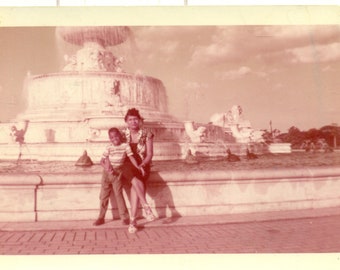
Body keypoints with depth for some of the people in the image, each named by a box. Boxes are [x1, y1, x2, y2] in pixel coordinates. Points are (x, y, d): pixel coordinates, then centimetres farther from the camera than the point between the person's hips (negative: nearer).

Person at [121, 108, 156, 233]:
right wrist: (136, 166, -16)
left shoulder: (147, 134, 4)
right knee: (135, 179, -35)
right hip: (128, 165, 0)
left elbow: (150, 154, 1)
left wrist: (142, 165, -15)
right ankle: (146, 207, -36)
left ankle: (133, 220, -25)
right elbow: (128, 153, -4)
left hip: (143, 164, 0)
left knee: (135, 187, -27)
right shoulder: (123, 134, 5)